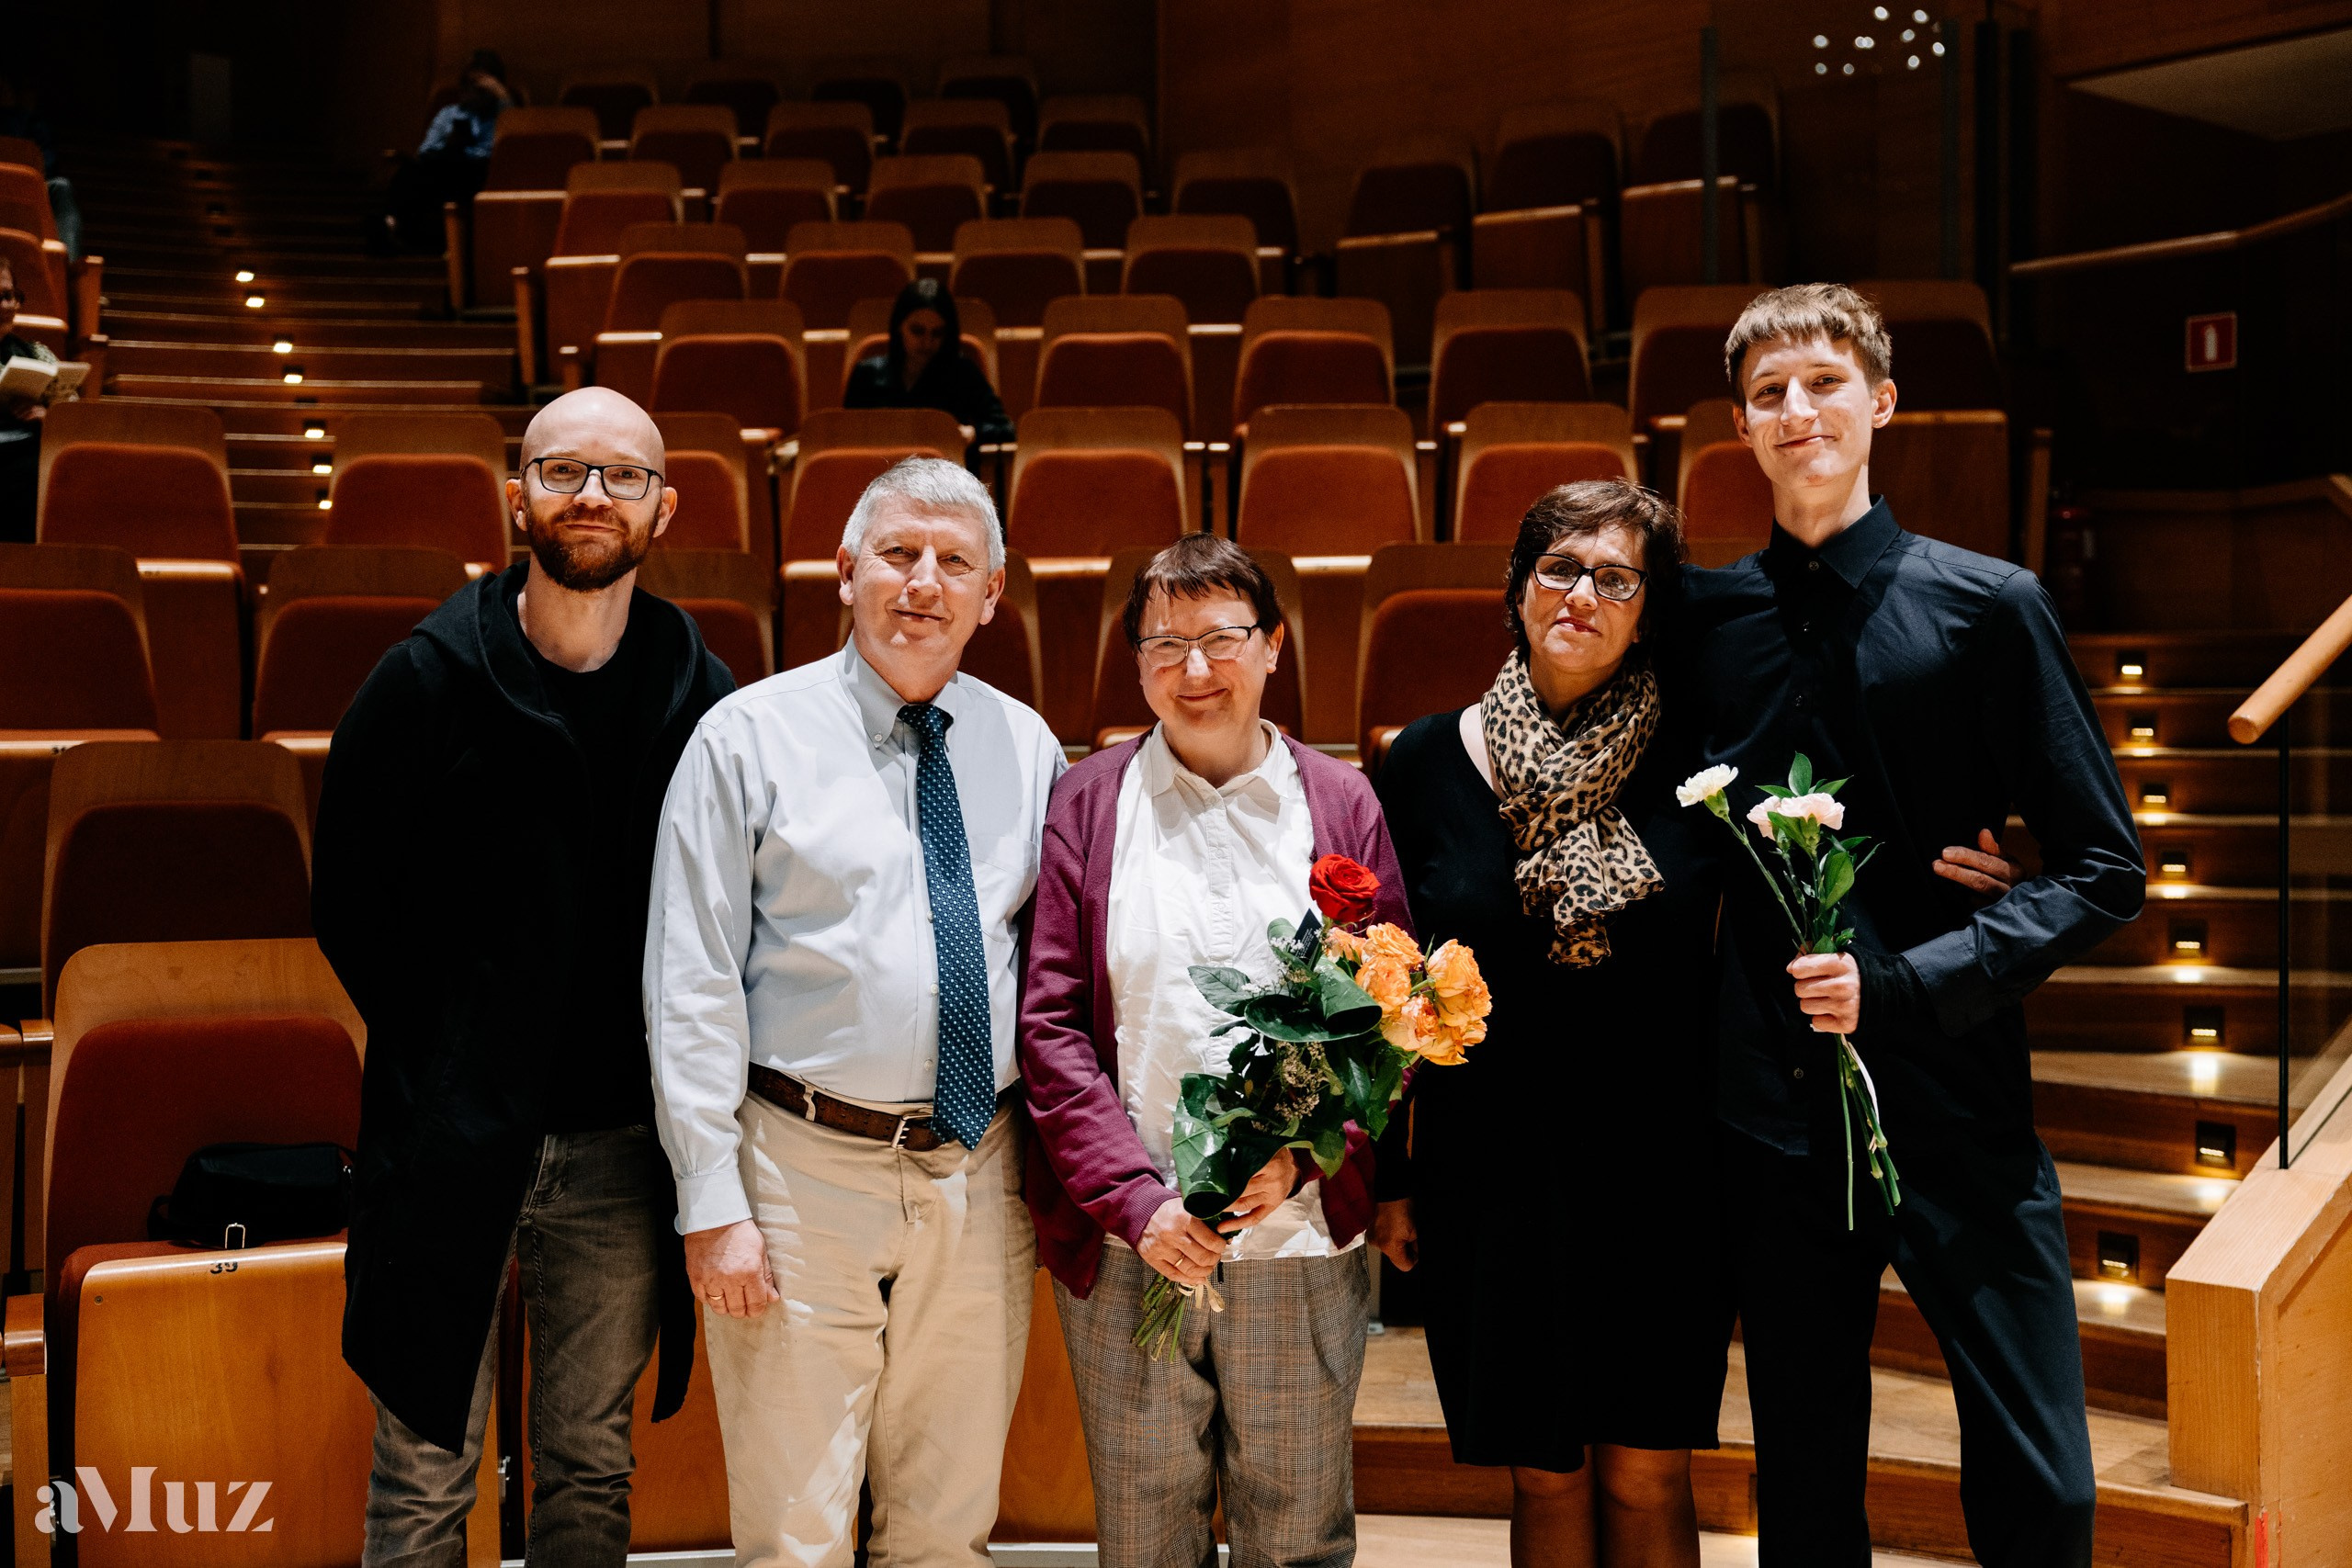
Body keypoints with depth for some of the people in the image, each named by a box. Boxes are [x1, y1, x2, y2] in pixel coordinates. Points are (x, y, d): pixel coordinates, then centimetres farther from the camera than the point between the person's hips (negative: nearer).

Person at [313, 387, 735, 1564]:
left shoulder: (704, 701, -1)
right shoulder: (428, 680, -5)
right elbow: (348, 905, 2)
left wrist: (673, 1072, -2)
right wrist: (446, 1059, -1)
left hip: (621, 1144, 1)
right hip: (451, 1143, -1)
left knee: (592, 1466, 15)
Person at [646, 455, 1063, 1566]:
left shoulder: (1027, 748, 7)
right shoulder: (749, 738, -4)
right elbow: (692, 985, -6)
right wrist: (712, 1204, -10)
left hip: (982, 1180, 4)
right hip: (807, 1171, -3)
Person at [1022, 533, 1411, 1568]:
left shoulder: (1340, 806, 5)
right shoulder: (1087, 804, 3)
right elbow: (1049, 1024, -2)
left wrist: (1300, 1154, -11)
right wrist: (1135, 1200, -11)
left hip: (1302, 1240, 1)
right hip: (1125, 1248, 0)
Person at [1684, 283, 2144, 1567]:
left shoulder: (1986, 605, -4)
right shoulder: (1707, 619, 4)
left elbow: (2103, 870, -3)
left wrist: (1903, 982, -14)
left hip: (1957, 1111, -2)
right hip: (1775, 1114, 3)